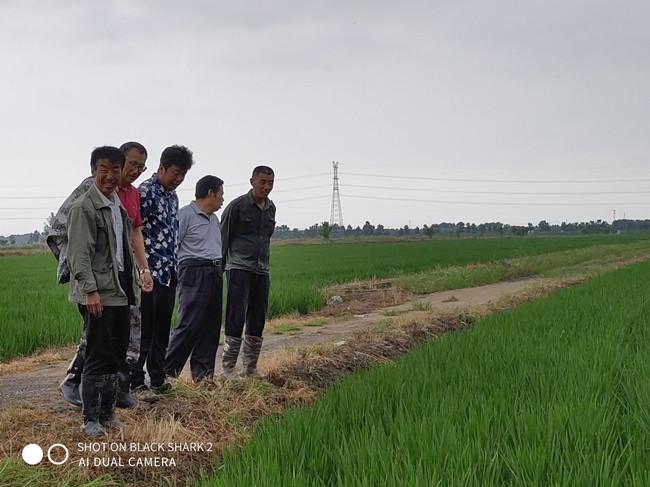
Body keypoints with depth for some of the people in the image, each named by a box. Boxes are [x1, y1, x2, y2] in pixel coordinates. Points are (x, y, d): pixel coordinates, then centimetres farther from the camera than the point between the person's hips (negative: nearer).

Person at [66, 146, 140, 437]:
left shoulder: (120, 205, 16)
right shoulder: (84, 207, -9)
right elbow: (79, 254, -15)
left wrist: (133, 285, 16)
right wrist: (90, 290, -22)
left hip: (121, 291, 8)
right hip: (98, 294, -8)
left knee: (116, 354, 12)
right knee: (98, 356, -5)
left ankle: (107, 413, 22)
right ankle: (90, 419, 5)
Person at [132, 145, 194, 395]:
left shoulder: (173, 195, 15)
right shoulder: (145, 192, -12)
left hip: (168, 273, 8)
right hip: (149, 272, -8)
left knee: (162, 330, 13)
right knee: (144, 330, -3)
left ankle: (158, 380, 22)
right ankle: (136, 383, 5)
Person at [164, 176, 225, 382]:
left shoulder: (214, 219, 21)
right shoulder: (186, 214, -6)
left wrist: (220, 271, 17)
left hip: (215, 274, 8)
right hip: (194, 273, -8)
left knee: (211, 326, 6)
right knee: (189, 325, -12)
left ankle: (202, 372, 12)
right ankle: (167, 371, -5)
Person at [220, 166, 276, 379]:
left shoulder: (271, 208, 14)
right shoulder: (237, 206, -4)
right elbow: (223, 237, -2)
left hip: (262, 271, 6)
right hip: (239, 268, -6)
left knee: (257, 320, 8)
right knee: (236, 316, -11)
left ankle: (250, 367, 17)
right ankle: (227, 368, -6)